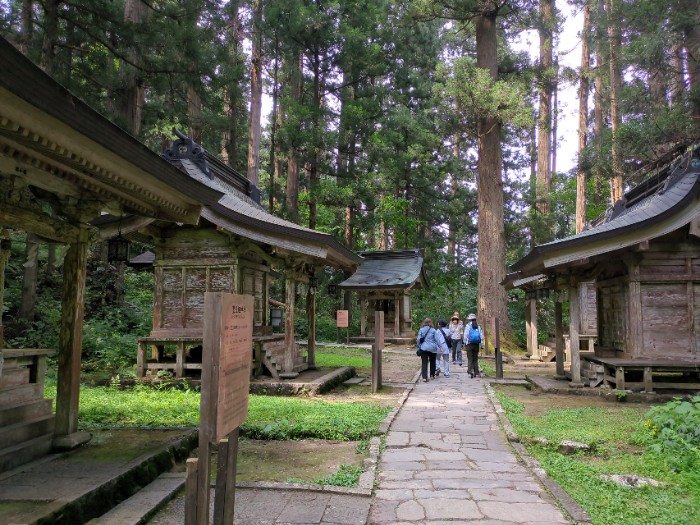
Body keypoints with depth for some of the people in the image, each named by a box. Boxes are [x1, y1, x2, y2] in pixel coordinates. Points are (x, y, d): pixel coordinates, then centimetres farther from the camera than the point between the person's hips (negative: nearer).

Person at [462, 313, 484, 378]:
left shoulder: (468, 325, -6)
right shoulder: (478, 326, 5)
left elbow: (465, 335, -8)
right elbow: (481, 335, 4)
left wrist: (464, 342, 4)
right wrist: (482, 344, 7)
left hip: (470, 344, -3)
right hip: (476, 344, 3)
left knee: (470, 359, 2)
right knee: (475, 359, 12)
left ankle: (470, 371, -11)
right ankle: (476, 373, 13)